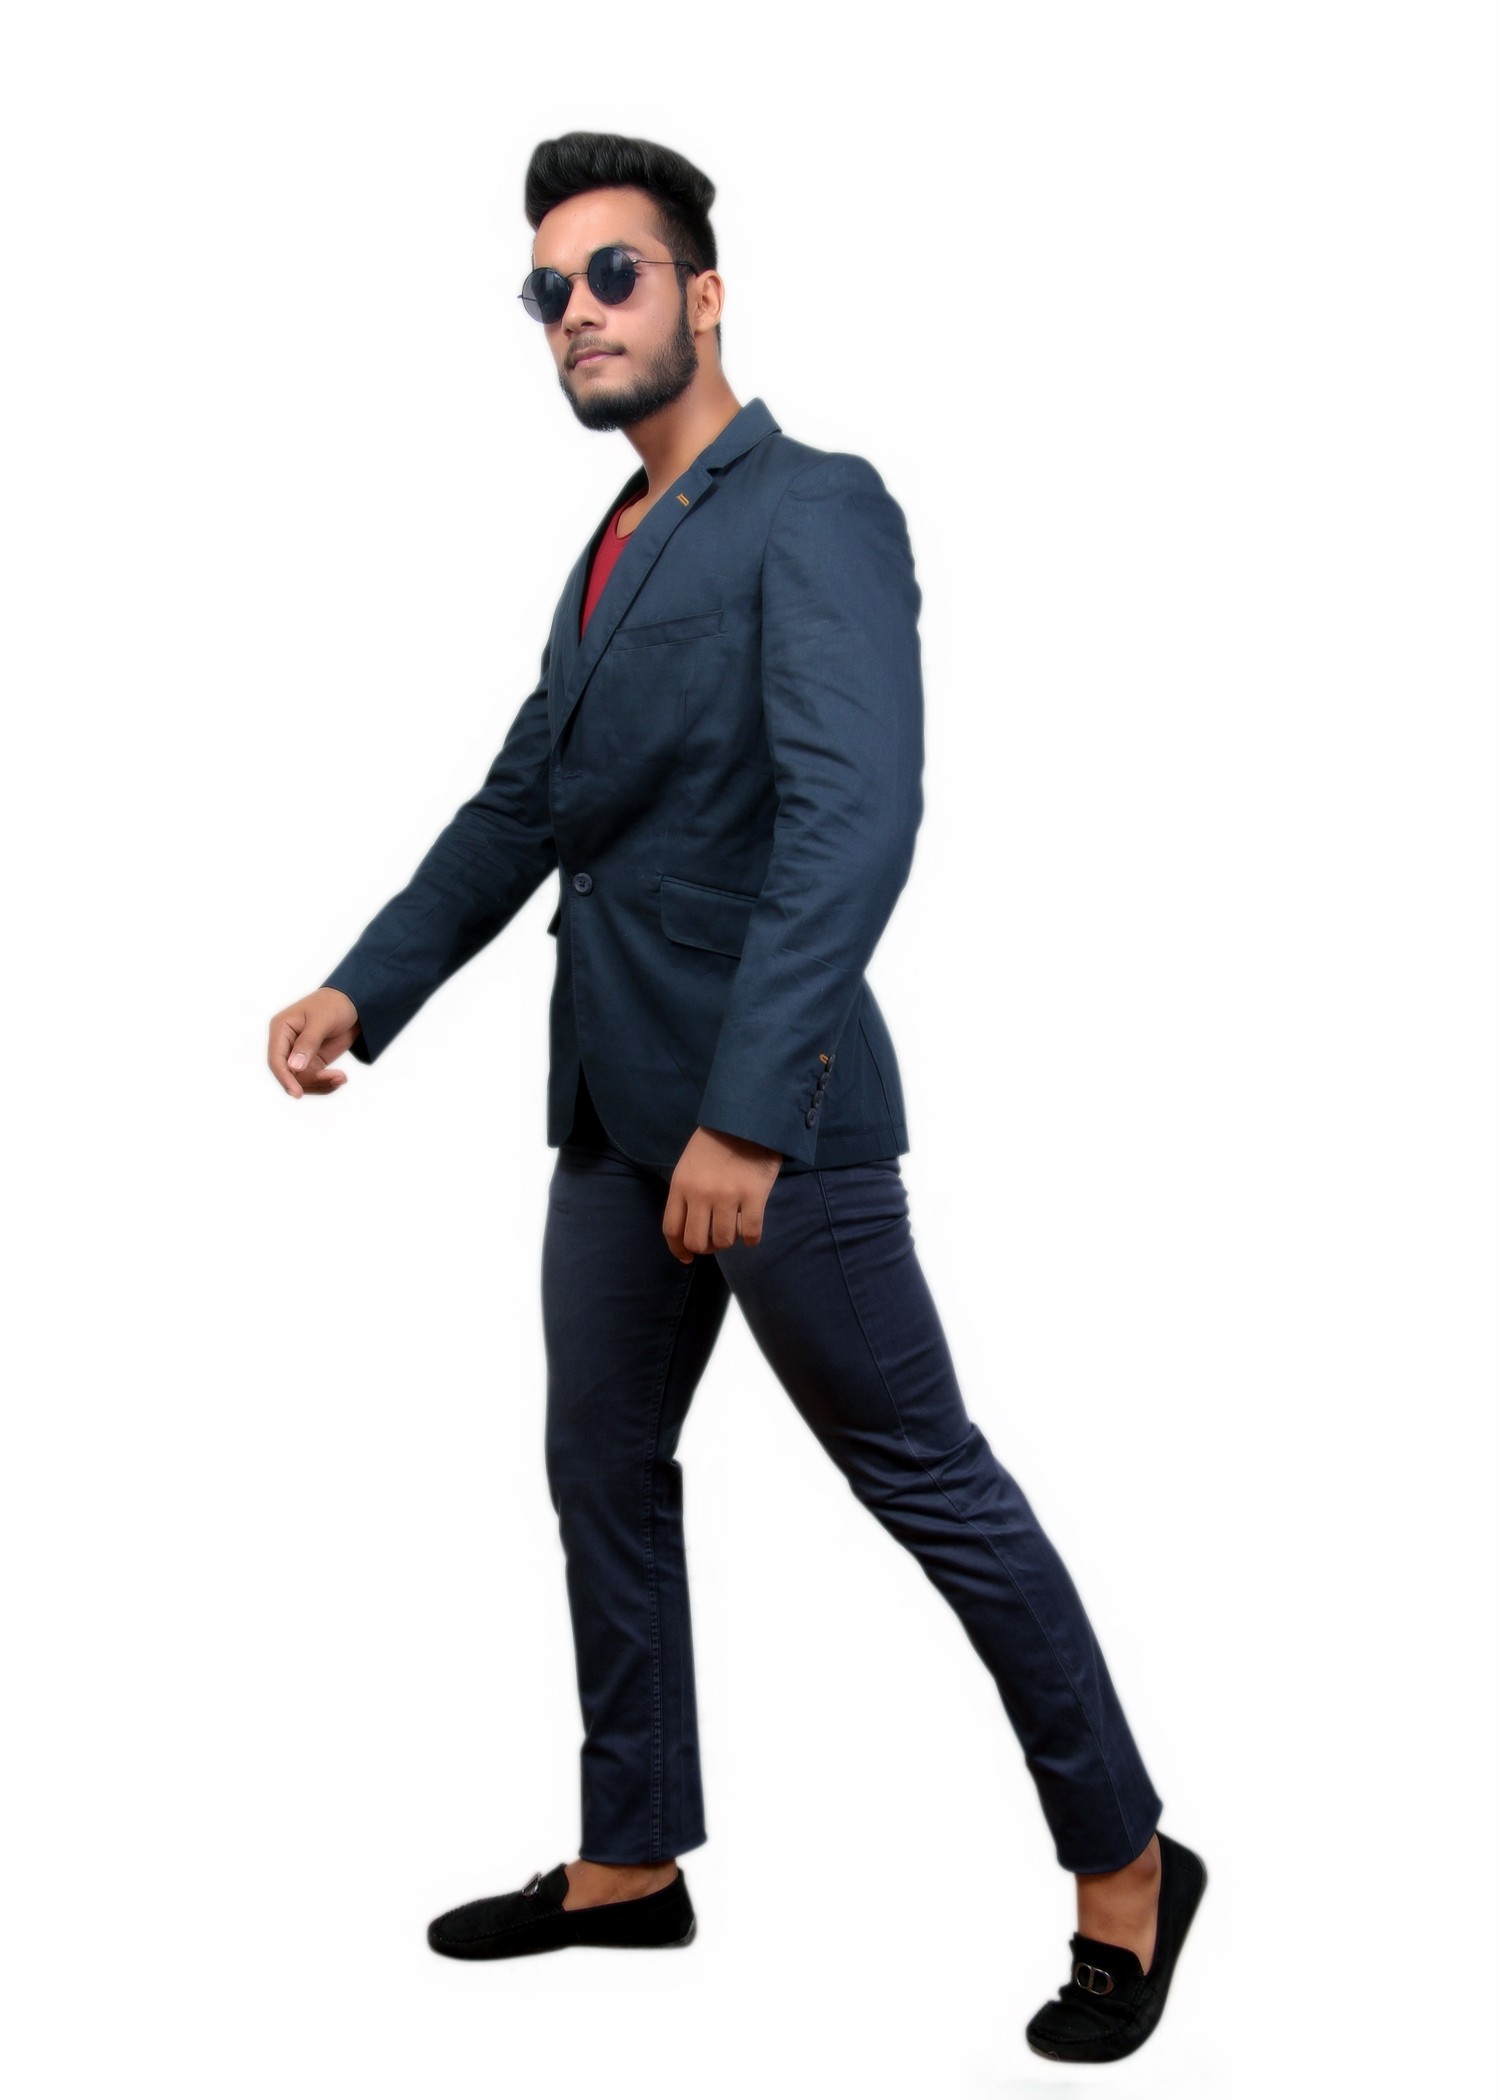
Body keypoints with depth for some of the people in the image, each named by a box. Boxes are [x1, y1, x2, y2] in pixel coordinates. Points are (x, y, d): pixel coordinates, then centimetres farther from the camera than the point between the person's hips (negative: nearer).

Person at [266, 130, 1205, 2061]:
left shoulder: (814, 511, -11)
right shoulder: (619, 548, 15)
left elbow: (853, 820, -23)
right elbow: (523, 805, 20)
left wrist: (748, 1112, -30)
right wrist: (366, 985, 9)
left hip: (771, 1108, -9)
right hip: (615, 1106, 9)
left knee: (927, 1480, 0)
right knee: (603, 1472, 16)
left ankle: (1124, 1864, 17)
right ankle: (631, 1862, 33)